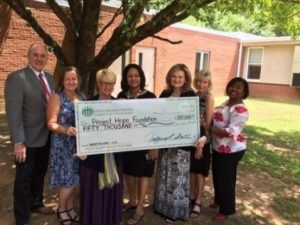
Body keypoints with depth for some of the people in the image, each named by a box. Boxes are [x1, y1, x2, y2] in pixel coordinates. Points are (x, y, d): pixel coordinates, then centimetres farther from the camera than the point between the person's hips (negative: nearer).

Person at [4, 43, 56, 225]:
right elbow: (14, 112, -20)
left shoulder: (50, 79, 8)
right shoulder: (16, 78, -14)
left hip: (46, 137, 7)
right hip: (28, 139, -6)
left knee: (40, 174, 22)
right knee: (24, 178, 8)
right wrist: (19, 142, -25)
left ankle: (36, 203, 44)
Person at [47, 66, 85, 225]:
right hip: (62, 145, -5)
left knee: (74, 179, 13)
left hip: (79, 144, 5)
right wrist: (65, 130, -33)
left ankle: (70, 207, 33)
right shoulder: (57, 98, -8)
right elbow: (51, 123, -16)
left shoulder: (81, 97, 8)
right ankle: (61, 209, 24)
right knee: (68, 180, -1)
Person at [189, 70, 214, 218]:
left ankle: (198, 202, 17)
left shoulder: (209, 97, -10)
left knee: (200, 170, 4)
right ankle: (192, 196, 31)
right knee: (191, 168, 15)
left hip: (202, 137, -6)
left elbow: (207, 123, -13)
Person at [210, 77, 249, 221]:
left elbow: (231, 131, -28)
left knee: (226, 179, 6)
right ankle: (218, 200, 44)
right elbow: (216, 121, 20)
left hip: (231, 150, -9)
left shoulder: (240, 110, -20)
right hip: (218, 148, 9)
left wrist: (209, 129, -27)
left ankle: (226, 210, 25)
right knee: (217, 176, 22)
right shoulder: (225, 104, 9)